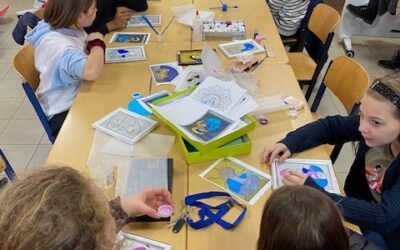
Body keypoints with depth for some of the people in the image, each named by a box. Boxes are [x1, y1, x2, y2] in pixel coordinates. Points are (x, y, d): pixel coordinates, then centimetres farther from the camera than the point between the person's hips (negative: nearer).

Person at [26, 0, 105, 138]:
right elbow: (91, 71, -46)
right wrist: (97, 43, -27)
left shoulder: (72, 28, -3)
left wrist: (91, 42, -10)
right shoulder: (57, 45, -31)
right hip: (64, 112, -8)